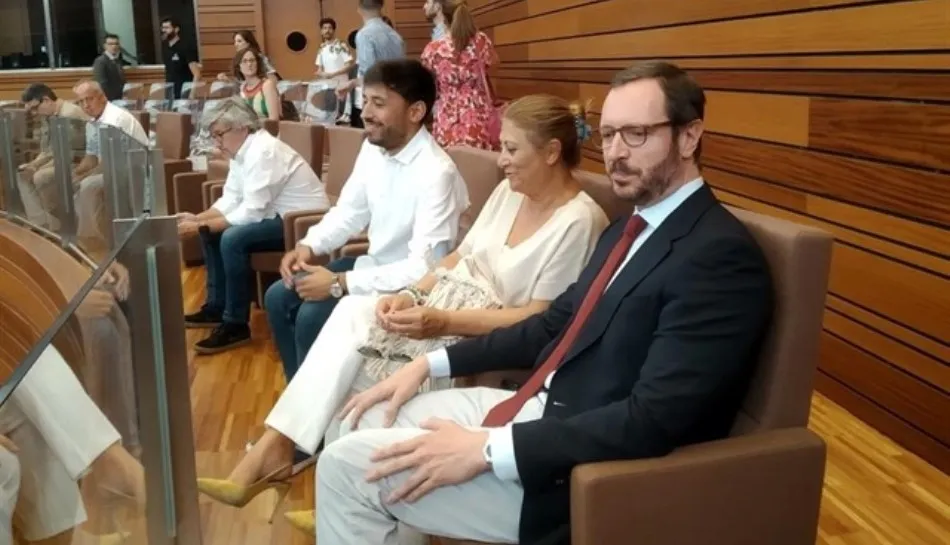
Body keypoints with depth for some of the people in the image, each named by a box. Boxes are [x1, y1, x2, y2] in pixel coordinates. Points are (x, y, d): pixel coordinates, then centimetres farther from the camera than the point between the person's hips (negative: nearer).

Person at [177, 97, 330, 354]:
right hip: (279, 215, 10)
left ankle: (236, 325, -14)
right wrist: (197, 219, -9)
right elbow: (230, 200, 7)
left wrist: (200, 227, -21)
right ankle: (216, 307, 19)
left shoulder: (263, 151, -23)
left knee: (232, 238, -26)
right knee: (212, 232, 8)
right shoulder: (243, 150, 5)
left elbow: (251, 213, -26)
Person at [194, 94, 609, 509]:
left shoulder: (578, 222, -18)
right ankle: (275, 445, -14)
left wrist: (443, 323, -26)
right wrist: (410, 296, -7)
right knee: (354, 310, -16)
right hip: (447, 300, 8)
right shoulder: (509, 191, 7)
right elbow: (459, 256, 11)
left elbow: (539, 320, -20)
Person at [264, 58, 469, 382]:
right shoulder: (373, 148, -2)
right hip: (374, 263, 8)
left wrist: (340, 284, -29)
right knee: (279, 297, 4)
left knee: (312, 316, -21)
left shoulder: (436, 172, -28)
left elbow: (425, 268, -32)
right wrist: (309, 247, -9)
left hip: (409, 285, -8)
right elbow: (349, 210, 11)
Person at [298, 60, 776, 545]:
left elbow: (653, 420, -26)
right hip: (538, 409, 9)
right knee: (364, 421, 11)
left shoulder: (720, 255, -20)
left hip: (582, 469, -9)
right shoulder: (628, 230, 11)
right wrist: (431, 363, 8)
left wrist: (487, 449, -26)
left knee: (349, 465, -9)